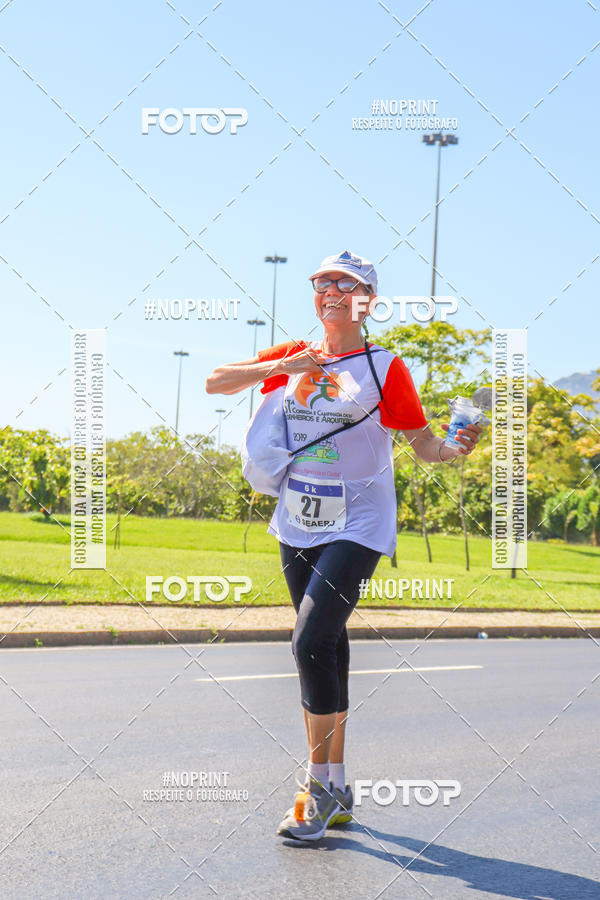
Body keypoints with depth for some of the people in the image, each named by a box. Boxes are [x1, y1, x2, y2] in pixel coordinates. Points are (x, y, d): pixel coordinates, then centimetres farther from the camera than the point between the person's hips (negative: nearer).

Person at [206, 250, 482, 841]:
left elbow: (423, 444, -1)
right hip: (298, 526, 5)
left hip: (357, 526, -5)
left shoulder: (385, 367, -4)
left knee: (312, 642, -18)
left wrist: (454, 449, -24)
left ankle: (319, 785, -6)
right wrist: (281, 367, -9)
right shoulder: (294, 358, 8)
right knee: (323, 647, 9)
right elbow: (215, 382, 6)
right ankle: (336, 786, 19)